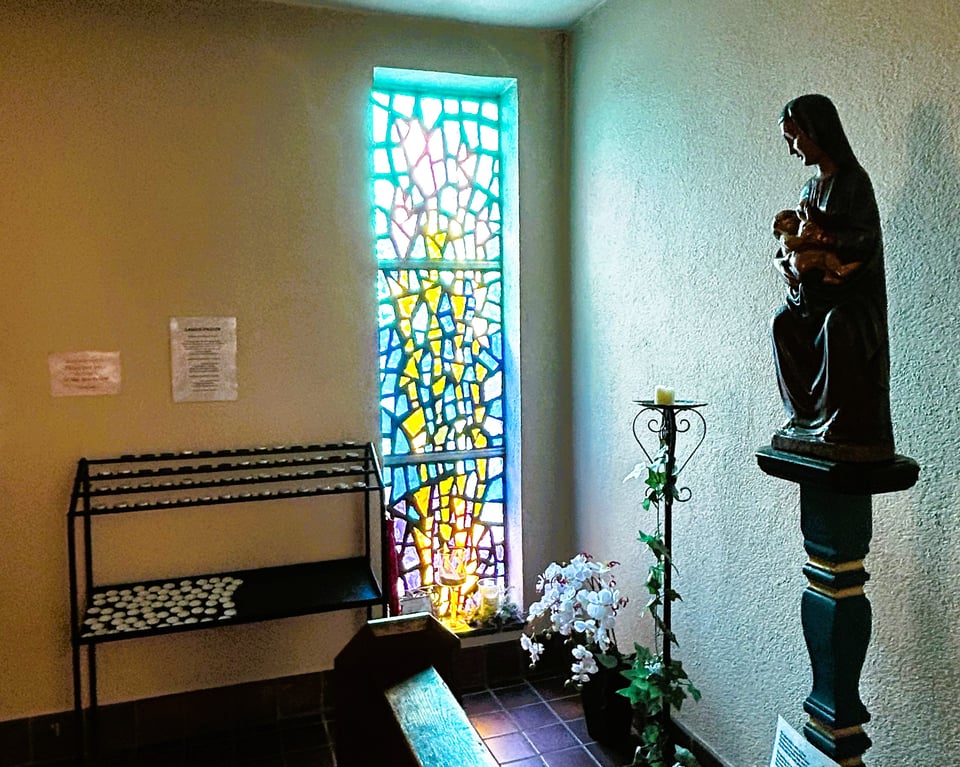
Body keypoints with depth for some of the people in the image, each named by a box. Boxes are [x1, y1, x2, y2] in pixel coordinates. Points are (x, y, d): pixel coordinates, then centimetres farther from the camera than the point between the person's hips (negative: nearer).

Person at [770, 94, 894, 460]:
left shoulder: (854, 180, -9)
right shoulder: (811, 186, 14)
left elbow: (864, 240, -15)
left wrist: (821, 225, -24)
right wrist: (786, 263, -4)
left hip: (855, 290, -8)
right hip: (815, 289, 8)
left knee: (837, 326, -28)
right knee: (783, 323, -9)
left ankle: (846, 428, -18)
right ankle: (805, 417, -1)